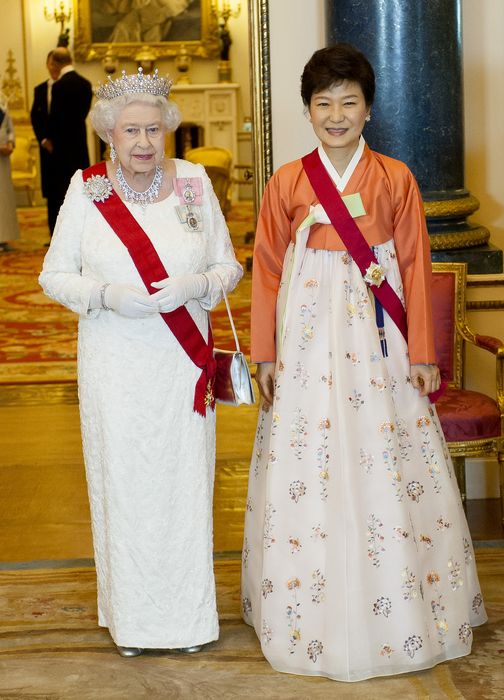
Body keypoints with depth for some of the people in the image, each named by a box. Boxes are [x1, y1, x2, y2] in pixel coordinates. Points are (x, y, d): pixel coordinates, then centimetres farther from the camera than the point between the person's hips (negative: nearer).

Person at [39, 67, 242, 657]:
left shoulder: (194, 182, 0)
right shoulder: (87, 190, -3)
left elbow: (228, 265, 5)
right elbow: (55, 275, 0)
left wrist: (194, 286, -17)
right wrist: (107, 294, -18)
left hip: (183, 361, 1)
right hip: (115, 364, -1)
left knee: (186, 480, 6)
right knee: (123, 481, 6)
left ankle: (188, 613, 22)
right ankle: (130, 616, 22)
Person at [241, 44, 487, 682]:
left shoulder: (395, 178, 2)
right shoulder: (286, 183, 3)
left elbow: (415, 266, 2)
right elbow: (267, 271, 6)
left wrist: (422, 352, -1)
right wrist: (265, 353, 3)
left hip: (378, 338, 0)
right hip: (310, 336, 1)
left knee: (386, 467, 3)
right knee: (308, 472, 4)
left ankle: (401, 616, 19)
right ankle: (316, 613, 19)